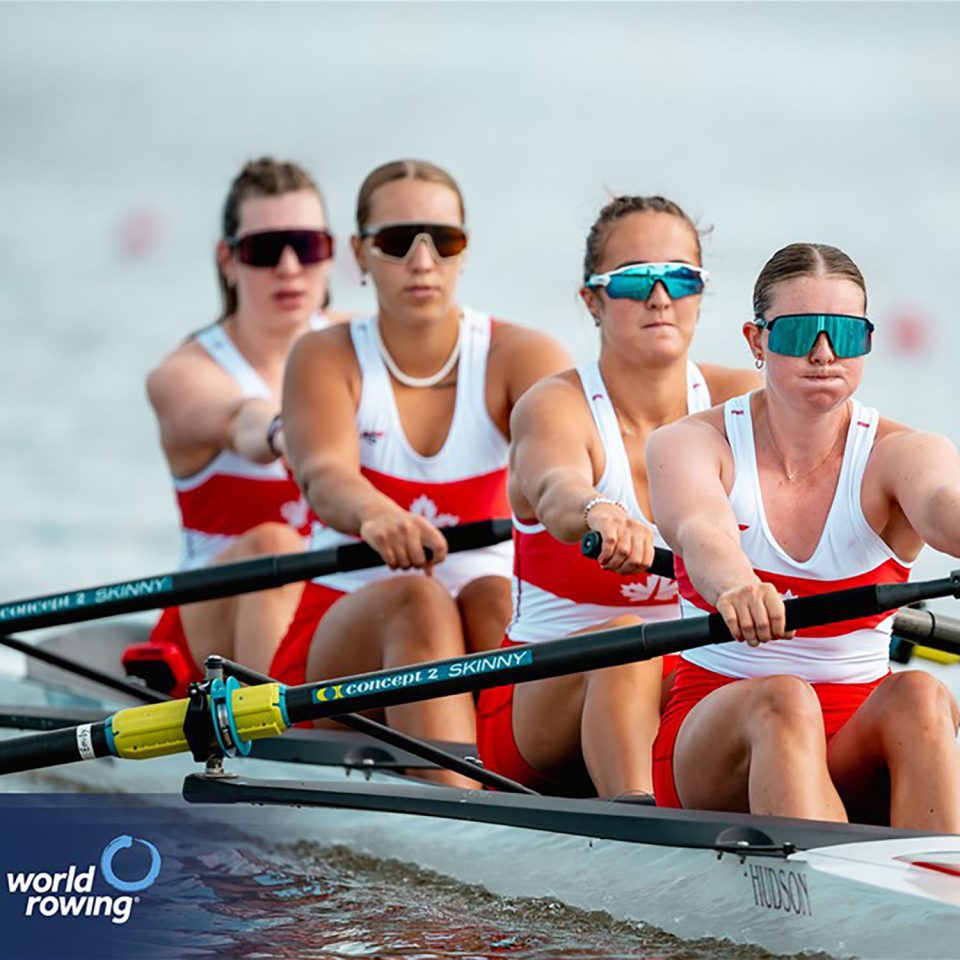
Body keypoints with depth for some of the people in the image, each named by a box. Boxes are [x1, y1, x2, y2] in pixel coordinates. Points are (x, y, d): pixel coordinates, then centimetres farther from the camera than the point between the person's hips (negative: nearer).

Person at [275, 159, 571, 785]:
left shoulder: (519, 357, 1)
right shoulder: (328, 358, 0)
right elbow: (325, 474, -22)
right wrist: (374, 513, -47)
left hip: (491, 645, 1)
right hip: (341, 636, -1)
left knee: (496, 594, -31)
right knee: (417, 600, -33)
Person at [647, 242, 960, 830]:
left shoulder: (900, 455, -1)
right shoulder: (692, 444, -2)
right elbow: (702, 531, -26)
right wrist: (735, 585, -51)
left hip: (859, 749, 1)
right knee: (783, 700, -33)